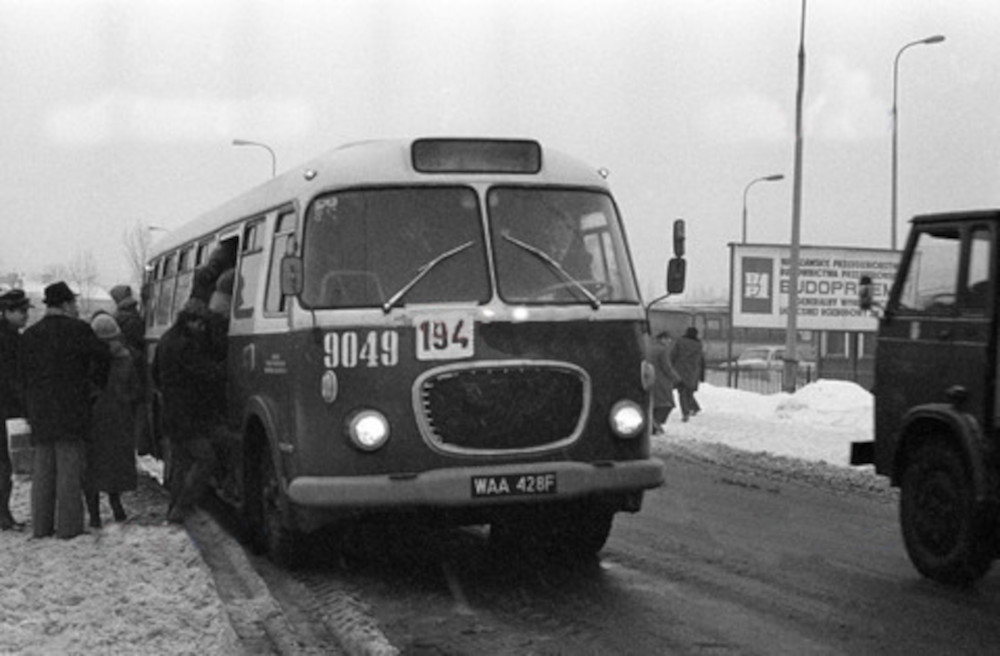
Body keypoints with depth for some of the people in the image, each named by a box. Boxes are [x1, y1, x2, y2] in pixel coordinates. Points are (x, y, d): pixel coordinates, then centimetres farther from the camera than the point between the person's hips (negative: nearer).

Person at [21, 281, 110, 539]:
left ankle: (41, 525, 14)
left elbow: (24, 375, 9)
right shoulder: (77, 329, -6)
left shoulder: (29, 335, 9)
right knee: (69, 467, -1)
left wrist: (30, 411, 13)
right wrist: (96, 385, 7)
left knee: (42, 468, 11)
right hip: (71, 410, -5)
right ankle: (69, 525, -1)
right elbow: (102, 355, -10)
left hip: (39, 412, 5)